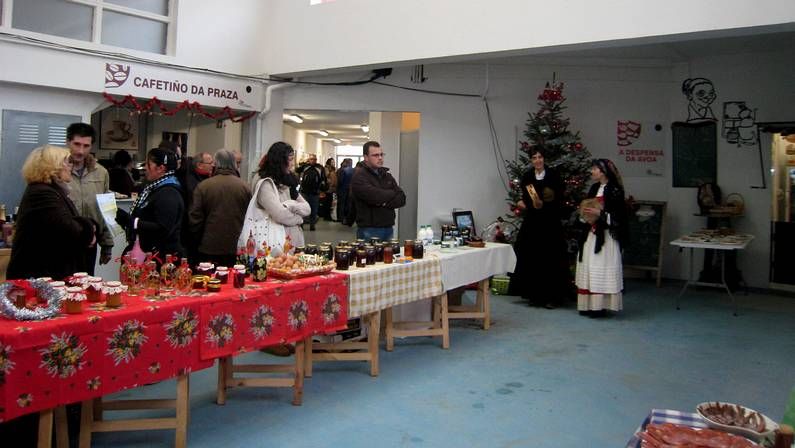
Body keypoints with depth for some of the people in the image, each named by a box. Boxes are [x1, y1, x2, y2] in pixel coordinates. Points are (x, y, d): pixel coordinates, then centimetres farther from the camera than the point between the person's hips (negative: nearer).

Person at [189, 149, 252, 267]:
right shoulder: (244, 187, -3)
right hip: (236, 250, 1)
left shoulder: (203, 186, -5)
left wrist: (198, 240, 14)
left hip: (209, 249, 0)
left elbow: (195, 218, -1)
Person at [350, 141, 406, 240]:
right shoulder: (359, 175, -7)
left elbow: (402, 199, 6)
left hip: (388, 229, 6)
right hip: (369, 230, -6)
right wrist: (393, 193, -3)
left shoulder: (386, 175, 16)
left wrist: (385, 203, -13)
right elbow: (375, 196, -22)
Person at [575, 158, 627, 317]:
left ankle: (600, 305, 0)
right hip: (590, 235, 8)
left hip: (606, 237, -8)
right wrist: (584, 214, 0)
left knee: (601, 270, -6)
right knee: (588, 269, 8)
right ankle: (589, 304, 13)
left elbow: (619, 216, -13)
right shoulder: (594, 188, 13)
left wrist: (600, 213, -19)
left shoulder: (614, 190, -9)